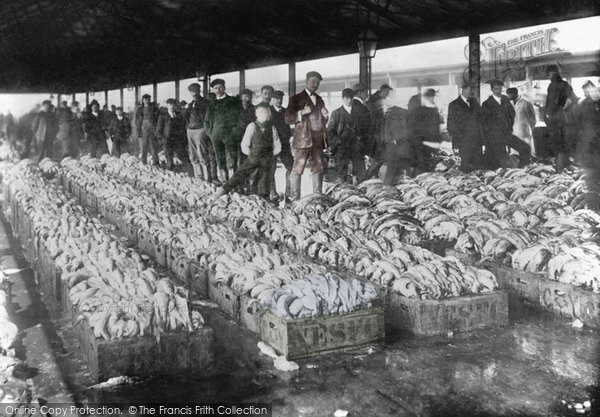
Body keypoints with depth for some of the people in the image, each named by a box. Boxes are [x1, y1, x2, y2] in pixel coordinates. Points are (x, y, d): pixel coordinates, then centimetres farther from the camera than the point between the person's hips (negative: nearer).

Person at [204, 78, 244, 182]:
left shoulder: (234, 102, 7)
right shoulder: (212, 105, 18)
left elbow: (242, 117, 3)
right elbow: (206, 121, 25)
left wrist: (236, 130, -5)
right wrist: (211, 133, 11)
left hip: (230, 135, -4)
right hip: (216, 136, 4)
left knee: (232, 163, -12)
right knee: (221, 163, 3)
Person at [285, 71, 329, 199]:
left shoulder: (319, 99, 20)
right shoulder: (296, 99, 2)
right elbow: (288, 119, -4)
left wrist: (325, 116, 6)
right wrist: (302, 112, -16)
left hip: (318, 140, 6)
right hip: (303, 139, -6)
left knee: (318, 168, 4)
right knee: (297, 169, -7)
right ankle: (295, 198, -3)